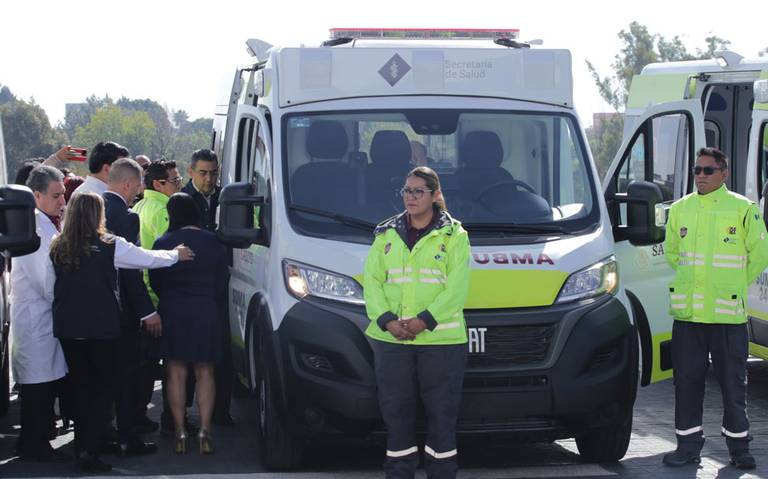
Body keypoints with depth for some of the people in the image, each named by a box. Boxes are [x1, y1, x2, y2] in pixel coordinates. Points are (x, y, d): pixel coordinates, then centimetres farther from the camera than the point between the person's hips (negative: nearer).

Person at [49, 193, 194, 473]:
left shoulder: (57, 249, 2)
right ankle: (89, 451, -4)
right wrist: (176, 255, 19)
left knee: (80, 387, 13)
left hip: (67, 329, 4)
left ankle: (82, 448, 16)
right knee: (104, 386, 6)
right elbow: (148, 259, 1)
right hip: (101, 328, -4)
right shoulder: (109, 246, -9)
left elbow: (49, 291, 8)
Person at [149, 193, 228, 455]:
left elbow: (155, 283, 3)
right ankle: (205, 430, 0)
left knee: (176, 374, 6)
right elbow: (221, 286, 3)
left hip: (173, 312, -1)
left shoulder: (163, 243, -5)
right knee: (205, 373, 9)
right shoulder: (214, 243, -1)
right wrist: (219, 314, 13)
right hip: (207, 312, 1)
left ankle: (180, 432, 4)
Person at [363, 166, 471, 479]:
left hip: (441, 339, -3)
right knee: (395, 412, 4)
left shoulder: (454, 236, 4)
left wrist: (423, 321, -15)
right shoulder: (386, 236, 14)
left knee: (442, 413, -1)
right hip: (390, 340, 3)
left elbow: (456, 289, -5)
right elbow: (372, 281, 7)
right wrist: (387, 321, -9)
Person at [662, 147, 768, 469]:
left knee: (733, 382, 2)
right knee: (687, 379, 5)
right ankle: (688, 445, 13)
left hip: (728, 313, -3)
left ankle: (739, 446, 14)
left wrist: (735, 287, 5)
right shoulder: (680, 209, 10)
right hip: (687, 311, 3)